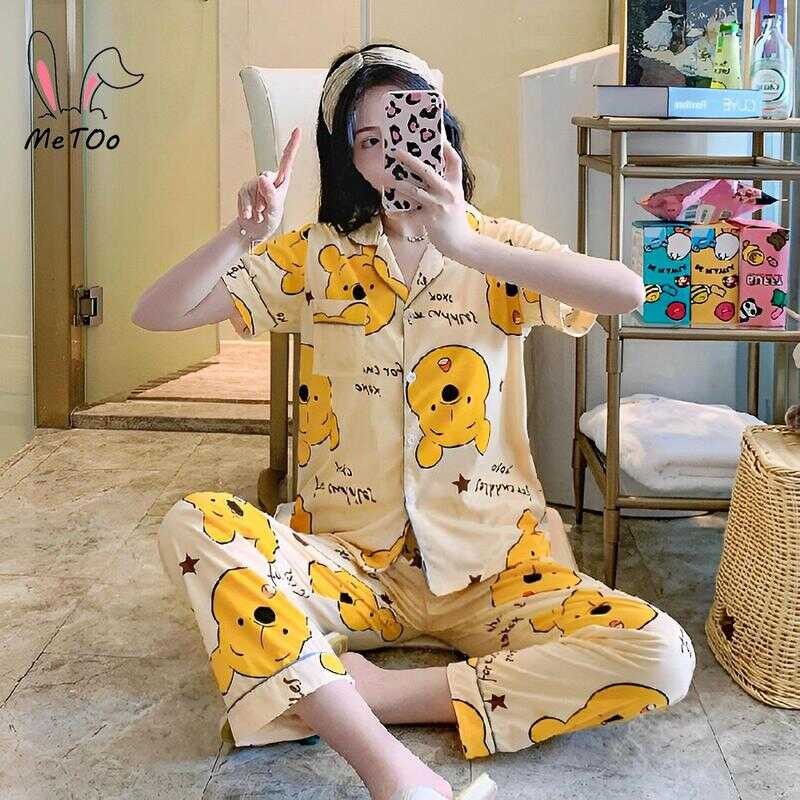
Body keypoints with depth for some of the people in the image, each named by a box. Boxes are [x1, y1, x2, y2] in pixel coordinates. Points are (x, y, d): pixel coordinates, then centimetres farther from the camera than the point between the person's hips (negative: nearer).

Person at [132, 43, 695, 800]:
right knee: (194, 526, -28)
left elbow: (627, 291, -20)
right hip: (347, 562, 1)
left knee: (660, 655, -24)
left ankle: (340, 695, -22)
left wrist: (465, 245, -30)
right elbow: (156, 312, -2)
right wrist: (243, 234, -20)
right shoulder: (316, 256, 4)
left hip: (489, 566, 0)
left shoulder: (498, 245, 1)